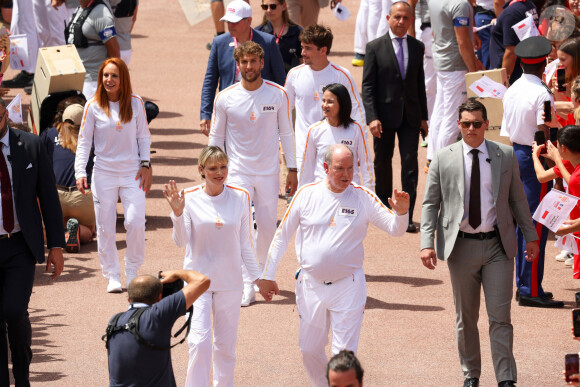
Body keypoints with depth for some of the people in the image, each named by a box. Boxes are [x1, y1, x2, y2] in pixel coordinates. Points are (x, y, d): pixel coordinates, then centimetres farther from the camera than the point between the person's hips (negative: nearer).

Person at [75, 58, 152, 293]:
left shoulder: (135, 103, 0)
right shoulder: (93, 106, -3)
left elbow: (143, 136, 9)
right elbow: (84, 141, 0)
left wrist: (145, 164, -1)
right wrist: (80, 172, -9)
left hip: (132, 173, 0)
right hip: (104, 174, 0)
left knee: (136, 222, -8)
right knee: (105, 227, 1)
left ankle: (133, 271, 13)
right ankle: (112, 276, 14)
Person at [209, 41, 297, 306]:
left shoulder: (278, 95, -3)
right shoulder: (225, 98, -5)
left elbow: (286, 133, 5)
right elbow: (216, 137, 5)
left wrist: (292, 169, 5)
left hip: (269, 172, 1)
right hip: (238, 172, -1)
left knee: (267, 227, 8)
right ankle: (246, 286, -9)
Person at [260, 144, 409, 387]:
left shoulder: (363, 198, -3)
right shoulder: (307, 195, -1)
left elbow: (395, 229, -3)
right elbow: (282, 236, 6)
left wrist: (401, 213, -25)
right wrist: (268, 276, 5)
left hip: (348, 286, -2)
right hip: (311, 284, 2)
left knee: (344, 354, -4)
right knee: (310, 349, 12)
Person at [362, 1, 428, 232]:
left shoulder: (417, 47, 7)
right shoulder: (375, 48, -3)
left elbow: (420, 83, 12)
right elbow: (367, 86, -5)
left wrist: (423, 116, 10)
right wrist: (372, 117, -15)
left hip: (410, 116, 2)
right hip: (385, 115, -2)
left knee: (410, 162, -7)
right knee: (383, 162, 10)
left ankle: (407, 216, -7)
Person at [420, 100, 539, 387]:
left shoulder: (505, 156, 4)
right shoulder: (443, 159, 1)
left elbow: (518, 199, 11)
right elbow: (430, 203, 2)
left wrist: (530, 236, 11)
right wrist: (427, 243, -7)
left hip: (498, 247, 0)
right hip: (461, 246, 0)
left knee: (500, 316, -5)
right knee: (466, 318, 9)